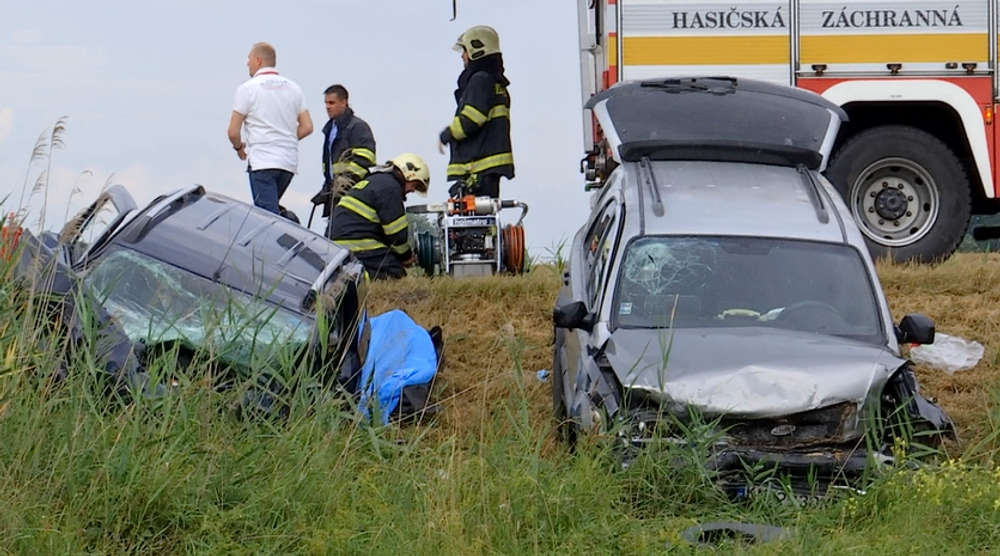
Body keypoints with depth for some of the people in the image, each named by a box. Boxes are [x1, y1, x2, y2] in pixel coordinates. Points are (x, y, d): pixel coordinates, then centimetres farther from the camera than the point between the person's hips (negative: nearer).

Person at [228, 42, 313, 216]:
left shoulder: (248, 88, -2)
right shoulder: (293, 88, 13)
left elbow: (233, 131, -4)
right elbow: (307, 127, 10)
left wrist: (239, 147, 16)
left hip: (262, 161, -6)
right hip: (289, 161, 6)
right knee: (271, 210, 20)